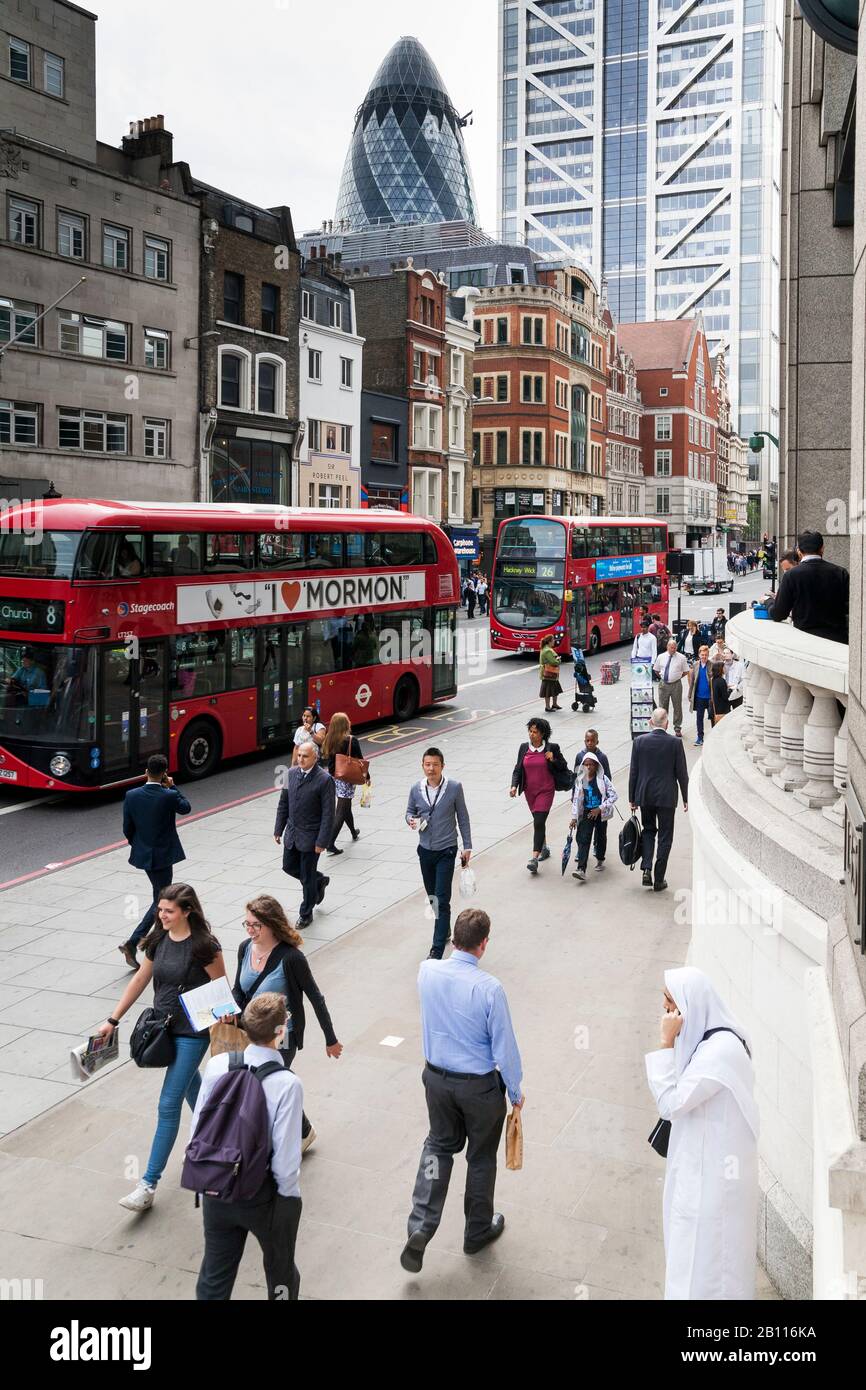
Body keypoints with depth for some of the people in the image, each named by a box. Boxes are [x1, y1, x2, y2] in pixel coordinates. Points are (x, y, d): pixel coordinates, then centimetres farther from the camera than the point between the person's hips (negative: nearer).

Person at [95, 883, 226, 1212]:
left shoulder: (204, 946, -19)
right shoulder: (158, 940, 0)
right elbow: (140, 980, 9)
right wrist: (113, 1020, 9)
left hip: (192, 1033, -7)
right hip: (164, 1027, 7)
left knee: (168, 1104, -7)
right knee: (190, 1085, 25)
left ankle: (149, 1184, -2)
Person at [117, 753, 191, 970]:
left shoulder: (131, 796, -7)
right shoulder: (169, 796, -17)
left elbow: (127, 828, 0)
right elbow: (186, 808, 4)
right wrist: (172, 787, 4)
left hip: (142, 854, 5)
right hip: (163, 855, -5)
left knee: (161, 894, 24)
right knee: (160, 901, 1)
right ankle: (132, 943, -11)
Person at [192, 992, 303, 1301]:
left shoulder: (217, 1065, -13)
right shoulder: (286, 1084, -25)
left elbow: (197, 1130, -3)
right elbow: (286, 1161, -22)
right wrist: (289, 1199, -4)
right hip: (264, 1196, -3)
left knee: (214, 1276, 21)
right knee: (280, 1272, 24)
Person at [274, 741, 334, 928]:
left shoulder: (324, 779, -18)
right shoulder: (291, 773, 1)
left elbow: (328, 813, -16)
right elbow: (283, 803, 9)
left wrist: (322, 841, -18)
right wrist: (278, 829, 7)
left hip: (310, 836, -6)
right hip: (292, 834, 6)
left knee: (307, 877, 6)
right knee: (289, 867, 17)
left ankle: (306, 914, 25)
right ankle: (319, 881, 42)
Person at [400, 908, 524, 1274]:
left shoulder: (427, 971, -14)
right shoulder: (489, 989, -27)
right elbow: (505, 1047, -17)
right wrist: (515, 1090, -2)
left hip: (436, 1077, 4)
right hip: (480, 1086, -4)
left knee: (439, 1144, 25)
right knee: (481, 1157, 19)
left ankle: (421, 1226, 12)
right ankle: (478, 1231, 39)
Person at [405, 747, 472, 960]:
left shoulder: (454, 788, -11)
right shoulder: (416, 789, -3)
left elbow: (462, 818, -2)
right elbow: (410, 811, 13)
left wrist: (467, 847, -1)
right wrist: (411, 821, -12)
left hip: (446, 851, -4)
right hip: (425, 850, 4)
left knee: (442, 900, -9)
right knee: (432, 897, 17)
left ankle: (437, 949, -7)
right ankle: (445, 931, 40)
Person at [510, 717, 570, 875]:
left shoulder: (552, 748, -7)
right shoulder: (524, 748, 2)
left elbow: (563, 766, 3)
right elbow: (518, 769, 5)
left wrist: (553, 760, -17)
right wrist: (514, 785, -10)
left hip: (546, 791, -4)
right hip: (529, 791, 5)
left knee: (539, 822, -15)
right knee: (538, 821, 18)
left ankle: (535, 858, -18)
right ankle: (544, 848, 39)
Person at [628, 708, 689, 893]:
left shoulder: (639, 741, -5)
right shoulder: (675, 743, -9)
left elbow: (633, 772, -1)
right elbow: (681, 773, -5)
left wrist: (632, 798, 7)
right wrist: (686, 798, 6)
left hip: (645, 795, 2)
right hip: (667, 796, -2)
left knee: (648, 830, 20)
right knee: (665, 837, 7)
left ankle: (646, 869, 3)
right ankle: (659, 880, 10)